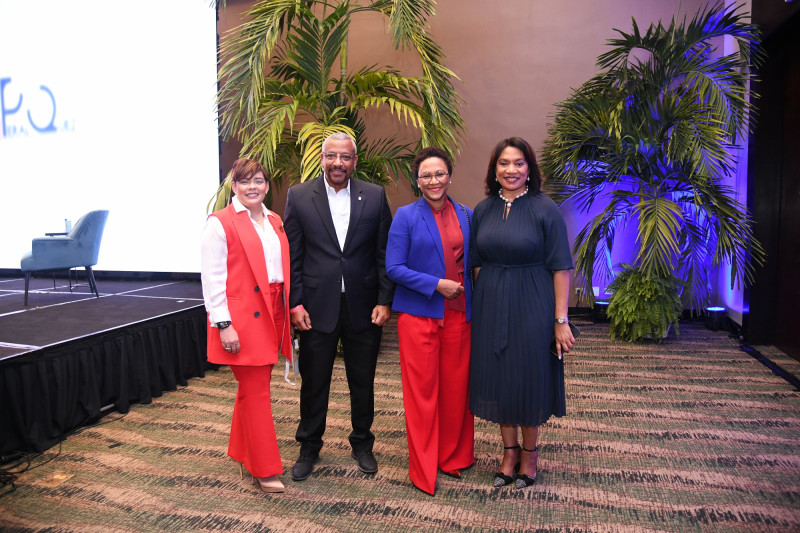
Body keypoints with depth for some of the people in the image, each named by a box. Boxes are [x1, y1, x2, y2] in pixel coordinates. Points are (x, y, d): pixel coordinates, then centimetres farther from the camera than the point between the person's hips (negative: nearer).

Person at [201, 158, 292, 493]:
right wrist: (223, 324, -16)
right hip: (242, 318, -6)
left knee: (254, 387, 16)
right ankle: (265, 469, 11)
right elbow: (212, 278, -11)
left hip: (272, 314, 7)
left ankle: (242, 453, 34)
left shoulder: (274, 221, 14)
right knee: (256, 393, -1)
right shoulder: (220, 223, -7)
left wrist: (289, 309, 10)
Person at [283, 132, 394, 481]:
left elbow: (385, 253, 2)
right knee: (313, 382, 12)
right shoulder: (299, 196, 0)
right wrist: (295, 303, -6)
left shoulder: (375, 196, 2)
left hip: (363, 306, 1)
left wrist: (384, 301, -4)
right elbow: (292, 255, 0)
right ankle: (309, 447, 32)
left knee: (363, 382, 14)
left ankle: (362, 443, 35)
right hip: (317, 306, -1)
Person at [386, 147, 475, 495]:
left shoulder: (466, 216, 9)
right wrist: (436, 284, -15)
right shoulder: (406, 216, -3)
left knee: (456, 388, 10)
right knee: (421, 391, 2)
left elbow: (471, 262, 15)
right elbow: (393, 268, -8)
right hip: (419, 313, -3)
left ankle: (453, 457, 30)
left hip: (458, 314, 4)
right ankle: (423, 469, 17)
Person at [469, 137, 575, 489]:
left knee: (530, 377, 8)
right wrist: (474, 306, 4)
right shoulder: (483, 210, 4)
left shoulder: (545, 209, -8)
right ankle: (509, 450, 30)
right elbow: (476, 262, 9)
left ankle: (529, 452, 29)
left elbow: (560, 267, -10)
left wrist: (561, 320, -13)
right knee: (498, 377, 11)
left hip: (531, 307, -4)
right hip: (491, 305, 4)